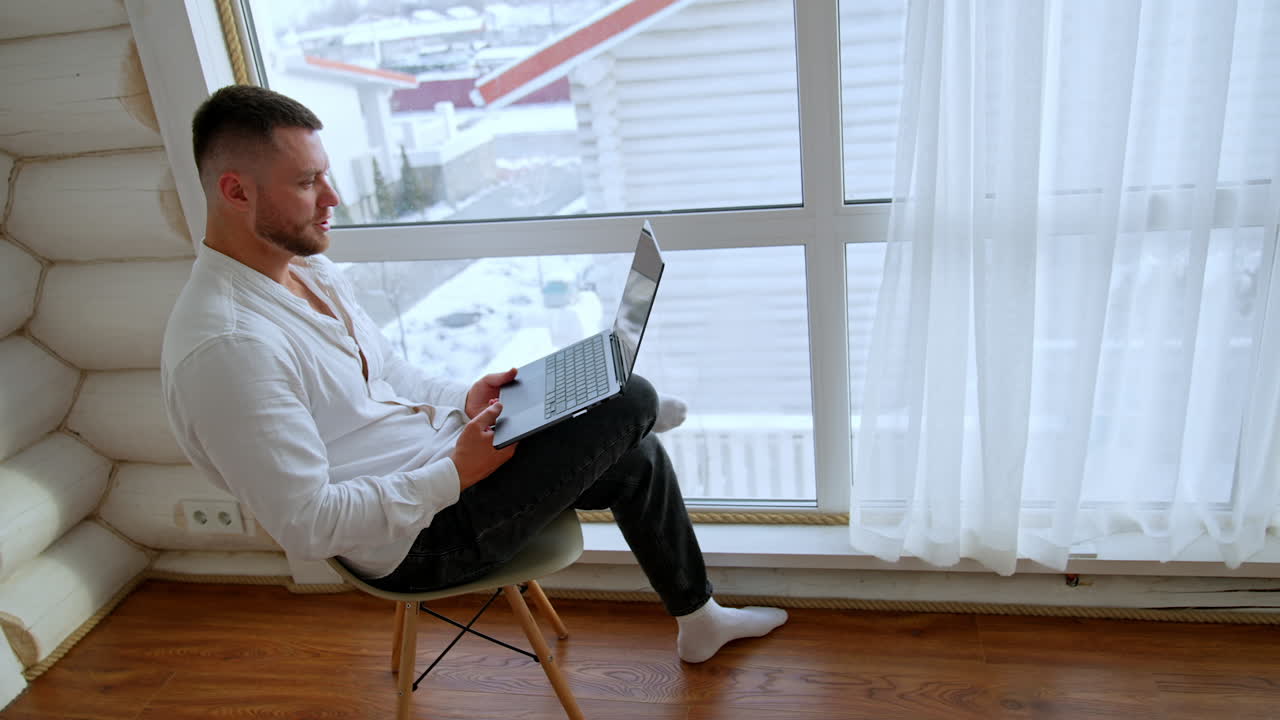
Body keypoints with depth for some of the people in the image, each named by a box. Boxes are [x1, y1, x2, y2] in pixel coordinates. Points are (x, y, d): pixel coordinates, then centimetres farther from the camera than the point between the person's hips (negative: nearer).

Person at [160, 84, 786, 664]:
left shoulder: (307, 269, 4)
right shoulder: (225, 347, -29)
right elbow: (308, 528, -28)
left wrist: (463, 400, -3)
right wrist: (457, 471, -24)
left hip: (440, 459, 10)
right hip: (419, 540, -9)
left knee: (637, 459, 10)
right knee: (629, 402, -11)